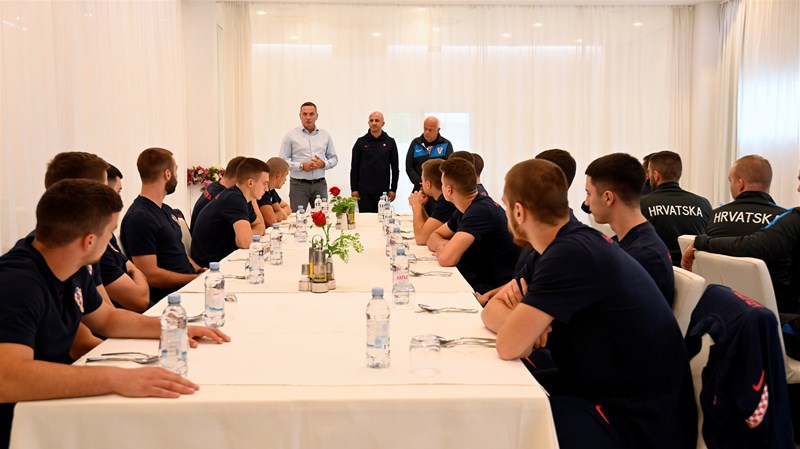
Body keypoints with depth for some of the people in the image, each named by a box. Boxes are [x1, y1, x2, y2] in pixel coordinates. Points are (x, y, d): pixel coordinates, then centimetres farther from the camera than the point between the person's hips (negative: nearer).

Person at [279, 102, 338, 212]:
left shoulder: (325, 135, 10)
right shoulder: (291, 135, 1)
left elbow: (334, 158, 13)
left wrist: (323, 164, -8)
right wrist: (301, 166, -14)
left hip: (320, 184, 3)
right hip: (298, 185, -2)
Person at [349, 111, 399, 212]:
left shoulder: (390, 142, 4)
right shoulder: (361, 142, 4)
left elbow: (395, 168, 6)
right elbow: (354, 167, 5)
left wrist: (393, 189, 1)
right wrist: (354, 189, -1)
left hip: (383, 190, 0)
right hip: (364, 191, 0)